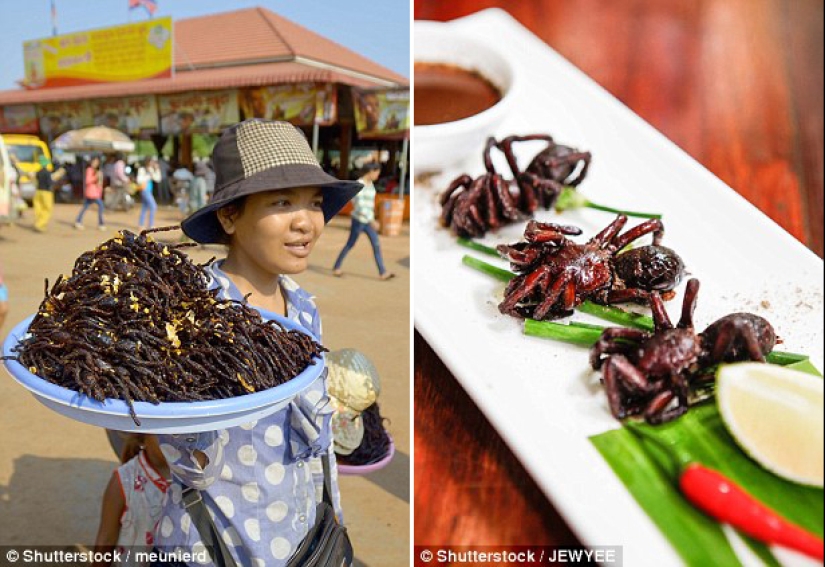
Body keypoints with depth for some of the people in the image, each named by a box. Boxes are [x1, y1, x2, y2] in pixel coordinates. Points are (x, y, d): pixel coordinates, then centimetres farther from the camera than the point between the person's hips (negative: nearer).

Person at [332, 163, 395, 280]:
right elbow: (360, 205, -27)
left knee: (376, 244, 2)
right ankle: (336, 267, 23)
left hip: (367, 220, 8)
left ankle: (382, 272, 3)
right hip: (359, 219, -8)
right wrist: (372, 220, -31)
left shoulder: (370, 183, 8)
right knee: (350, 245, 5)